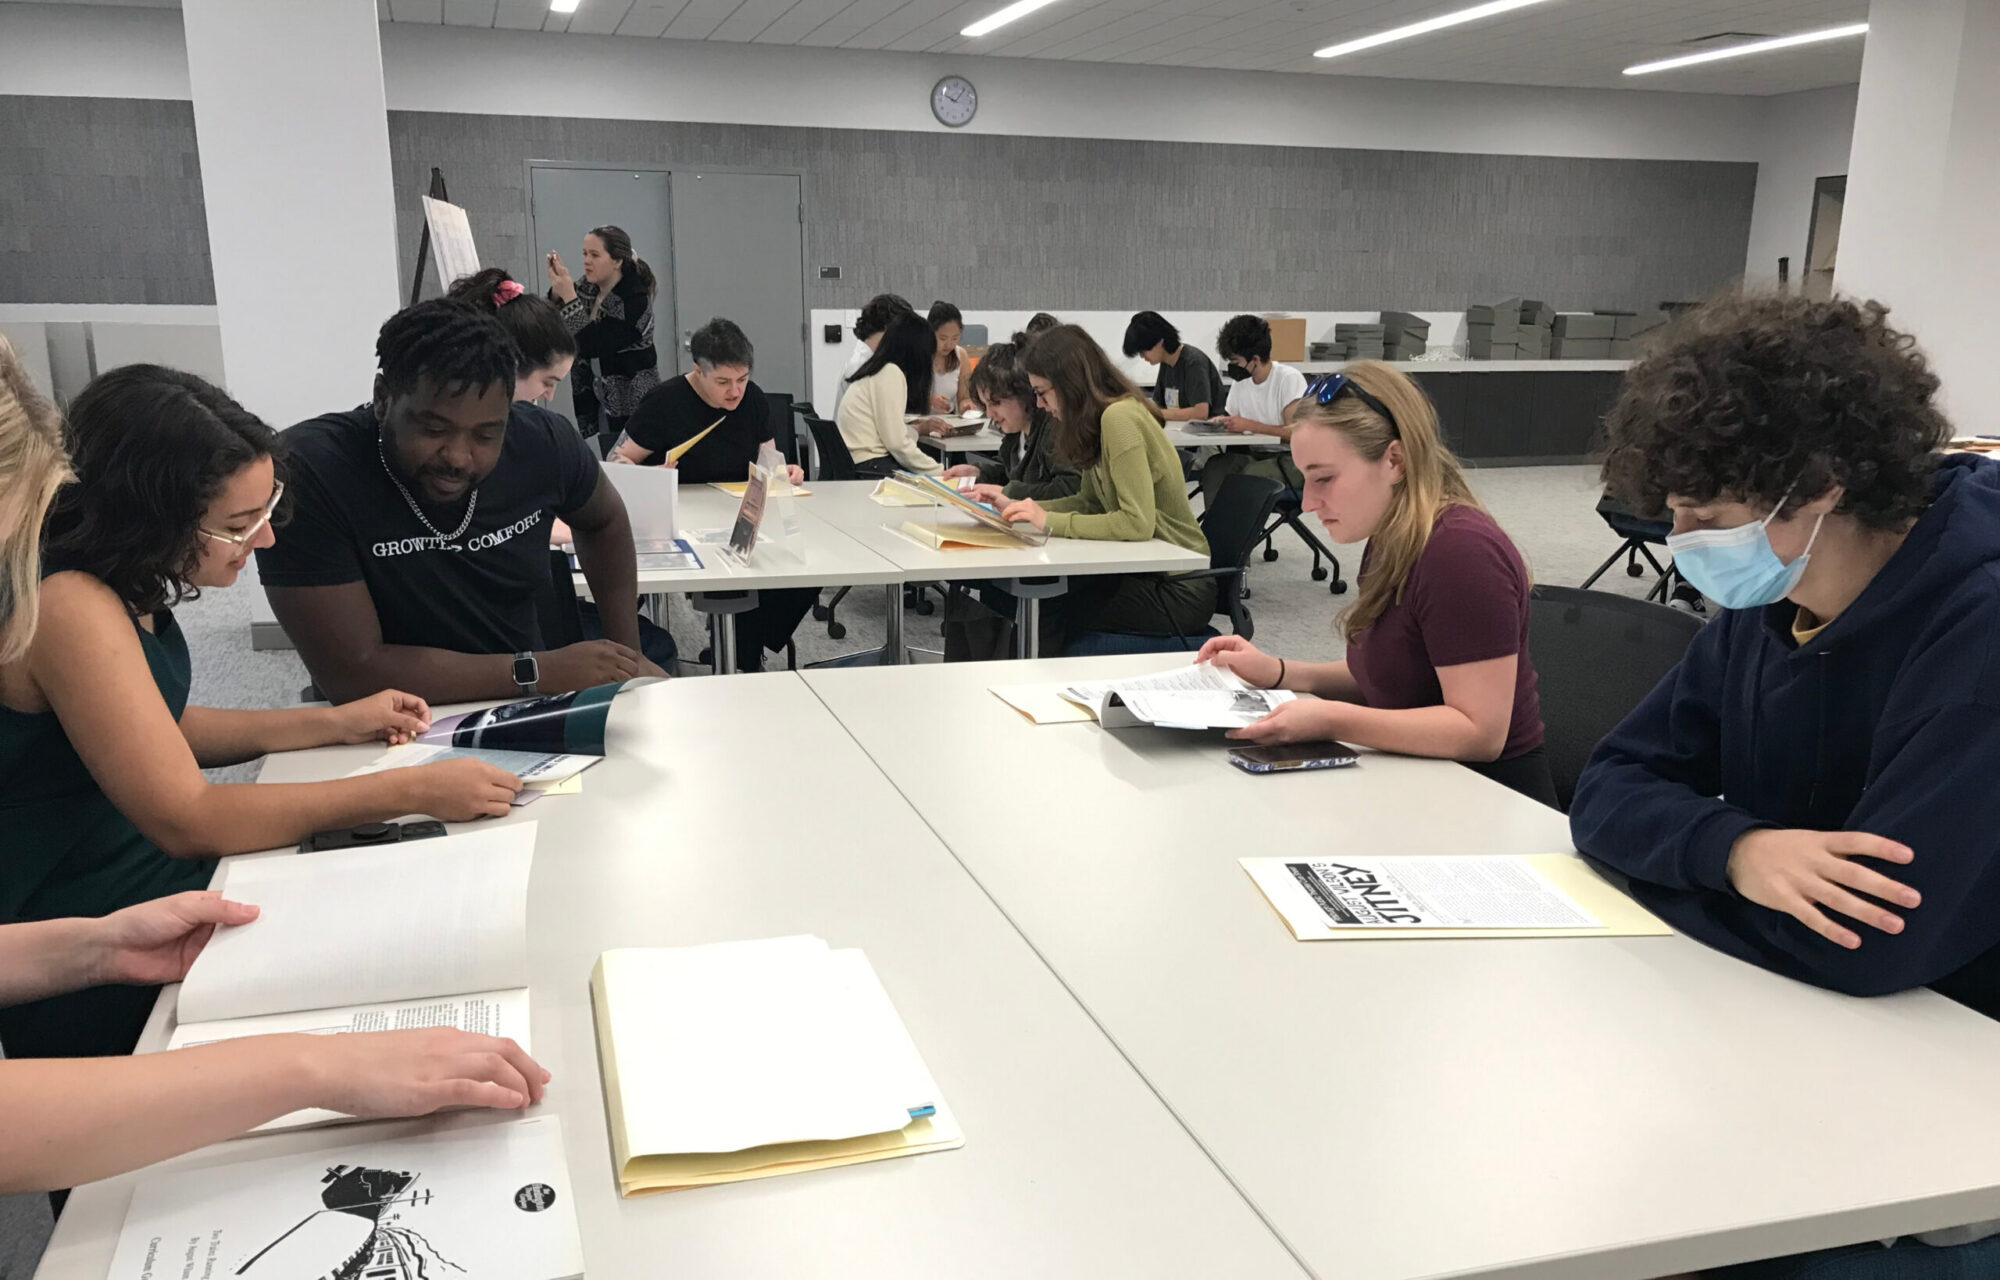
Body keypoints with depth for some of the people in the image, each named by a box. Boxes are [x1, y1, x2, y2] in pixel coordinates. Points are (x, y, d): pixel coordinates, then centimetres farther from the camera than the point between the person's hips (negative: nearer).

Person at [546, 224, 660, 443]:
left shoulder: (634, 299, -19)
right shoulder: (589, 287, 2)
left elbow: (591, 346, -24)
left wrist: (569, 297, -26)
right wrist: (557, 292, -14)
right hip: (603, 399, 7)